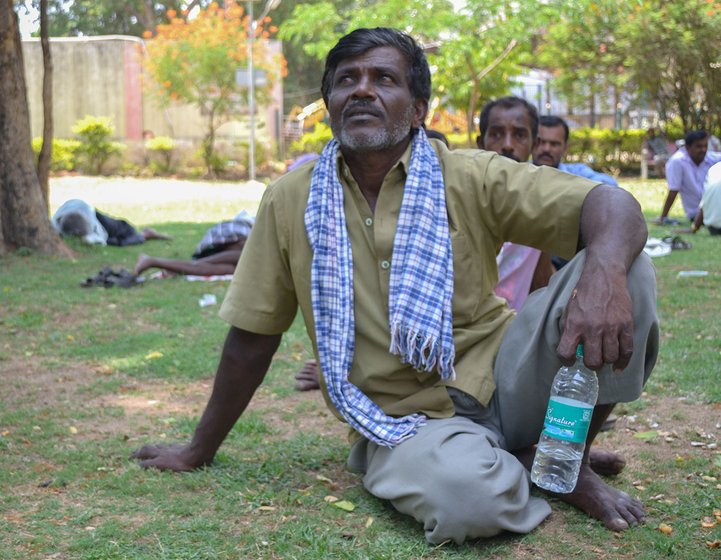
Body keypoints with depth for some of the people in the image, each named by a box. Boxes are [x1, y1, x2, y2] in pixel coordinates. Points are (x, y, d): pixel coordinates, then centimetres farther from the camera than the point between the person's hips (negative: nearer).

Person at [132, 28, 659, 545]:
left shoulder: (471, 177, -4)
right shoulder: (290, 201, 0)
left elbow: (611, 204, -12)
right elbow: (252, 336, 7)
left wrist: (604, 274, -36)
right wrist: (200, 449, 13)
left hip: (501, 378, 1)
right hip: (408, 421, -1)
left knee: (626, 270, -21)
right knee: (464, 497, -37)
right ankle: (530, 467, 2)